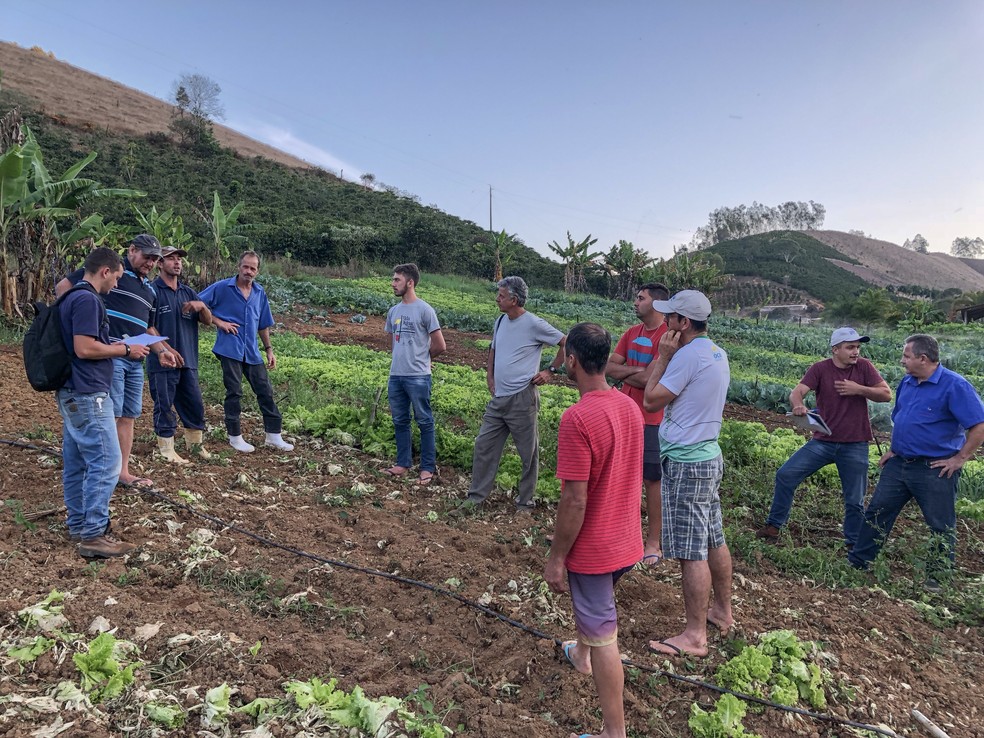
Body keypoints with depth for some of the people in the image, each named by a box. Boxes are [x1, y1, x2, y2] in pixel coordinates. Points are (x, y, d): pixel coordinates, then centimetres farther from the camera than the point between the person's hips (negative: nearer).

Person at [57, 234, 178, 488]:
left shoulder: (149, 289, 21)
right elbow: (63, 287, -7)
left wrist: (161, 351, 12)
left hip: (136, 360, 8)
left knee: (129, 416, 12)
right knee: (109, 415, -7)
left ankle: (123, 472, 21)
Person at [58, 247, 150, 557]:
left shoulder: (71, 298, 16)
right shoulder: (87, 299, -16)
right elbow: (84, 348, -22)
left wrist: (113, 346, 15)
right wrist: (124, 350, -11)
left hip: (71, 392, 11)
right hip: (88, 394, -11)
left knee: (76, 462, 14)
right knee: (106, 462, -8)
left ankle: (78, 525, 23)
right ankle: (94, 535, -4)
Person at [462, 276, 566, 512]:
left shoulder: (534, 324, -12)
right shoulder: (501, 321, 10)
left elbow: (566, 343, -7)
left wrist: (551, 371, -7)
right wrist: (490, 376, 13)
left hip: (522, 398, -7)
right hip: (498, 398, 7)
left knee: (528, 453, 6)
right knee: (484, 446, 8)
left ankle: (525, 501, 19)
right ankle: (476, 496, 18)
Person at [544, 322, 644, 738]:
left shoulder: (577, 419, -28)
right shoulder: (630, 407, -3)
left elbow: (574, 501, -25)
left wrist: (555, 558, -14)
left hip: (593, 547, -8)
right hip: (627, 541, 8)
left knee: (603, 636, 6)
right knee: (593, 603, 32)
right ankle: (580, 655, 59)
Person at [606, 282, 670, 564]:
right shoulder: (631, 333, 9)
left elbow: (648, 379, -22)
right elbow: (609, 368, 3)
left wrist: (624, 375, -4)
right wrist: (636, 371, -13)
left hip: (652, 421, -7)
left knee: (652, 480, 4)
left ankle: (654, 542, 16)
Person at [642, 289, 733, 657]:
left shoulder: (688, 355, -20)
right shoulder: (717, 353, 11)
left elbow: (651, 401, -13)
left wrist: (663, 356, -10)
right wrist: (669, 357, 7)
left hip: (685, 462, -10)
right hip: (708, 456, 10)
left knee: (692, 552, -3)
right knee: (714, 541, 20)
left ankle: (695, 636, 6)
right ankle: (722, 611, 35)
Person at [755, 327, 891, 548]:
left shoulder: (864, 367, -2)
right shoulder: (820, 369, -5)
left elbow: (886, 394, -3)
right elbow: (797, 392, -18)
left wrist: (858, 389, -18)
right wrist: (798, 405, -41)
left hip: (855, 446, 0)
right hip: (822, 441, 0)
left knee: (855, 500, 7)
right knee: (785, 475, -8)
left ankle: (854, 544, 28)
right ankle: (773, 526, 7)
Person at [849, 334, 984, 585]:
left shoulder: (954, 386, -15)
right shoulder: (907, 383, 8)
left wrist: (960, 458, -17)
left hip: (935, 470, -7)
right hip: (899, 463, 7)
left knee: (941, 526, 7)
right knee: (877, 512, 10)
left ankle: (937, 579, 21)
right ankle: (857, 563, 20)